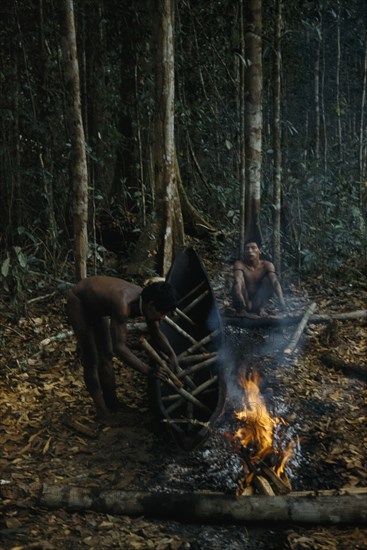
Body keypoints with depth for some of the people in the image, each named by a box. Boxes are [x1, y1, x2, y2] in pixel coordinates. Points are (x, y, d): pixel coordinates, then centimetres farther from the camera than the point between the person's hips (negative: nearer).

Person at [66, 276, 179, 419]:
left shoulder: (146, 300, -19)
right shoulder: (123, 306, -43)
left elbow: (156, 334, -4)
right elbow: (119, 347, -41)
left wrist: (171, 354, -19)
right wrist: (148, 371, -41)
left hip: (96, 305, 8)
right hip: (78, 302, -7)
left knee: (106, 356, 12)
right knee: (91, 359, -6)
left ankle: (113, 404, 24)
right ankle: (103, 412, 5)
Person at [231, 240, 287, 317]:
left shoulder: (266, 265, -7)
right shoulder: (239, 264, -13)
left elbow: (275, 282, -23)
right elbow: (237, 280, -32)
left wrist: (281, 301, -40)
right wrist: (239, 295, -54)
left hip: (257, 303, 2)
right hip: (243, 303, -2)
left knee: (268, 279, -17)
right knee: (240, 278, -24)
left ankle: (260, 308, -12)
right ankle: (241, 309, -20)